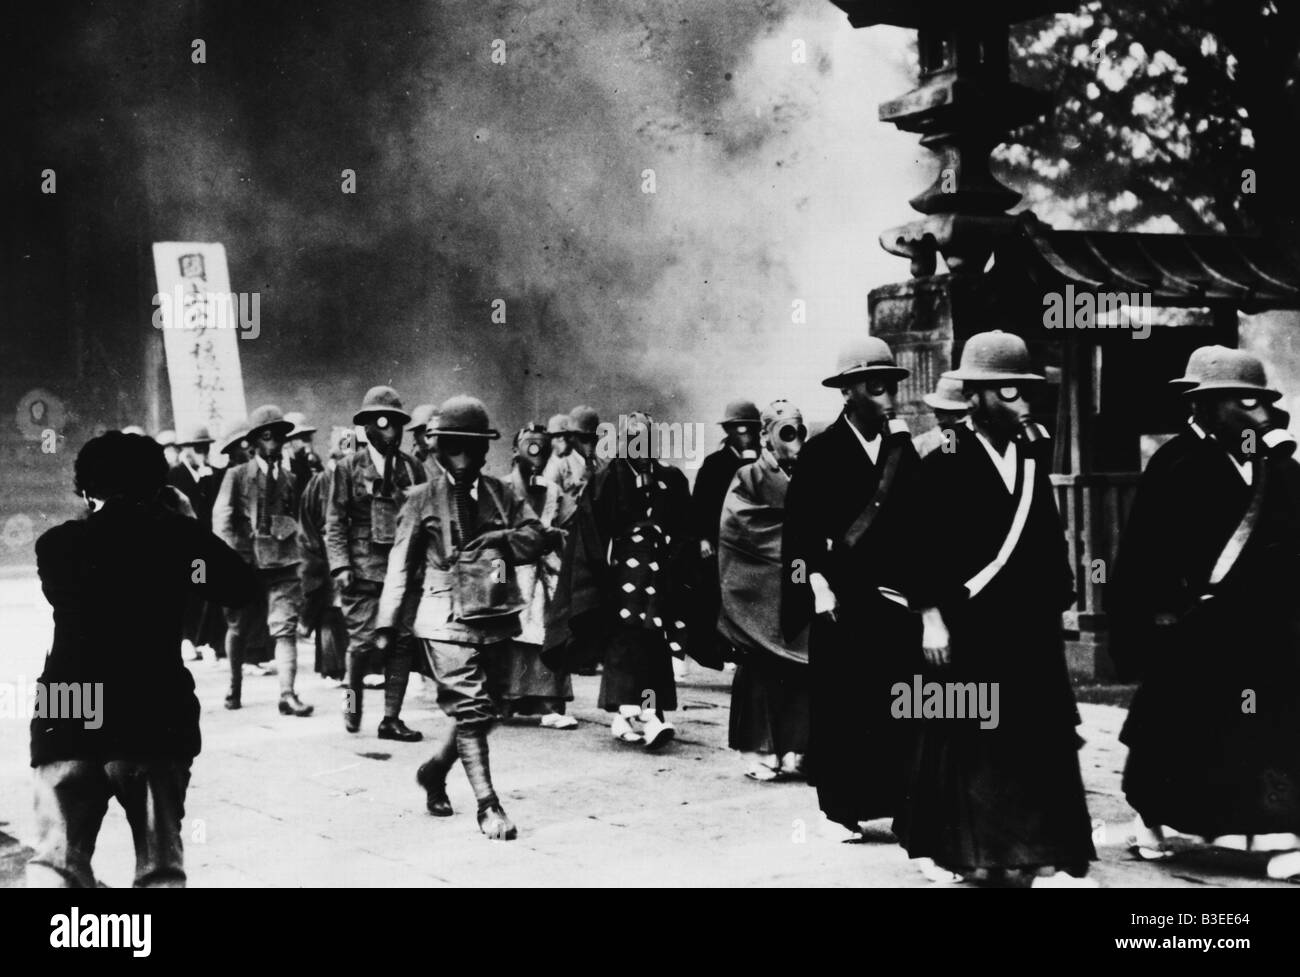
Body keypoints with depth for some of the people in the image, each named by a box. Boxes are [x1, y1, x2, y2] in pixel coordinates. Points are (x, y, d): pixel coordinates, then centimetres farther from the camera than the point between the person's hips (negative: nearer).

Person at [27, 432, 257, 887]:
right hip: (155, 722, -1)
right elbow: (242, 588, 7)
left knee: (56, 865, 7)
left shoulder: (55, 544, 5)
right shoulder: (177, 536, 0)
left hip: (65, 723, 1)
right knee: (160, 869, 8)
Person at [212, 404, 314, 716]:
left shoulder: (288, 479, 13)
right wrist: (235, 555, -11)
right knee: (239, 629, 11)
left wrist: (289, 529, 1)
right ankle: (235, 687, 30)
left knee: (285, 628, -10)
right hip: (245, 562, -1)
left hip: (282, 563, 2)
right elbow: (221, 519, -3)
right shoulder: (237, 476, 3)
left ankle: (287, 695, -16)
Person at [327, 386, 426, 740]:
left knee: (402, 642, -1)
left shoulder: (411, 468, 10)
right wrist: (340, 565, -9)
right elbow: (335, 521, 1)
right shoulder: (348, 467, 2)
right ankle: (353, 697, 23)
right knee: (364, 640, -7)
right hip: (364, 569, -3)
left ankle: (391, 718, 7)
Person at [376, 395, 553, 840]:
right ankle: (488, 806, -5)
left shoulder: (500, 494, 11)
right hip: (448, 619, -4)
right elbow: (401, 564, 3)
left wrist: (497, 540, -13)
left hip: (496, 618, 4)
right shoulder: (423, 499, 2)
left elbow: (537, 536, 4)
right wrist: (387, 621, 0)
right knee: (471, 709, -10)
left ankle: (434, 770, 34)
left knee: (480, 710, 10)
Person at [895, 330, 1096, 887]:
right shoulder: (945, 461, -7)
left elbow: (1049, 536, 11)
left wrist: (1058, 595, 7)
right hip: (969, 626, -5)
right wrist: (932, 616, -14)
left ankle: (1047, 858, 5)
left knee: (1044, 738, 1)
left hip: (1032, 625, 5)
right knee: (965, 739, 4)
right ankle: (939, 846, 18)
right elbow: (924, 546, -10)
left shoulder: (1034, 452, 9)